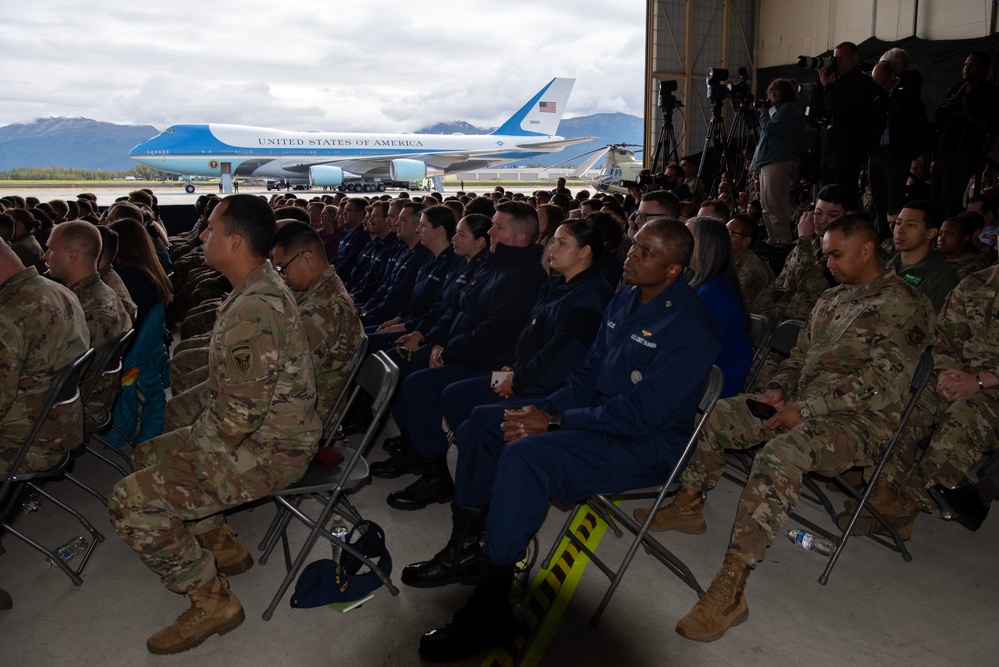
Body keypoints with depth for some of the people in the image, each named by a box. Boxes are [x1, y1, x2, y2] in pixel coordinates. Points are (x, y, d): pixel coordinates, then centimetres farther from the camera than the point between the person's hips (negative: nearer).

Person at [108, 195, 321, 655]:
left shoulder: (251, 313, -29)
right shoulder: (265, 286, 5)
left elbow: (238, 417, -28)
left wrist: (195, 445, -9)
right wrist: (197, 435, 12)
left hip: (268, 452, -10)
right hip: (265, 430, 10)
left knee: (132, 501, -12)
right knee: (147, 455, 22)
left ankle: (212, 601, 3)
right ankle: (222, 547, 29)